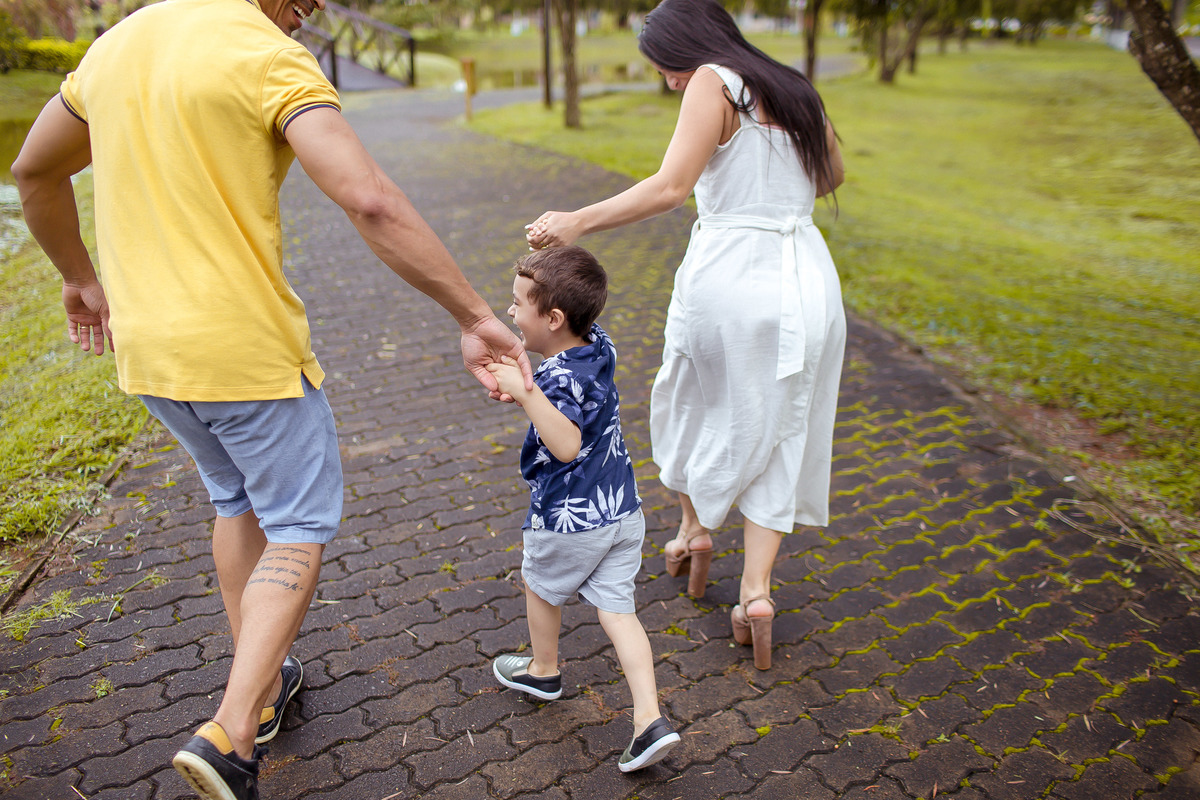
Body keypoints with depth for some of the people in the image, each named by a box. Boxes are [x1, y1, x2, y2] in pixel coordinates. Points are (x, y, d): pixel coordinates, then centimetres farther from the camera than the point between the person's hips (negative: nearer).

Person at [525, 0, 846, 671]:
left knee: (689, 400, 21)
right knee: (777, 432, 12)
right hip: (807, 279, 6)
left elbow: (670, 187, -20)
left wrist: (580, 221, -19)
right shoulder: (795, 90, 15)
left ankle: (696, 529, 36)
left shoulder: (714, 83, -6)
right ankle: (757, 590, 9)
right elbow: (832, 175, 29)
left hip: (731, 271, -6)